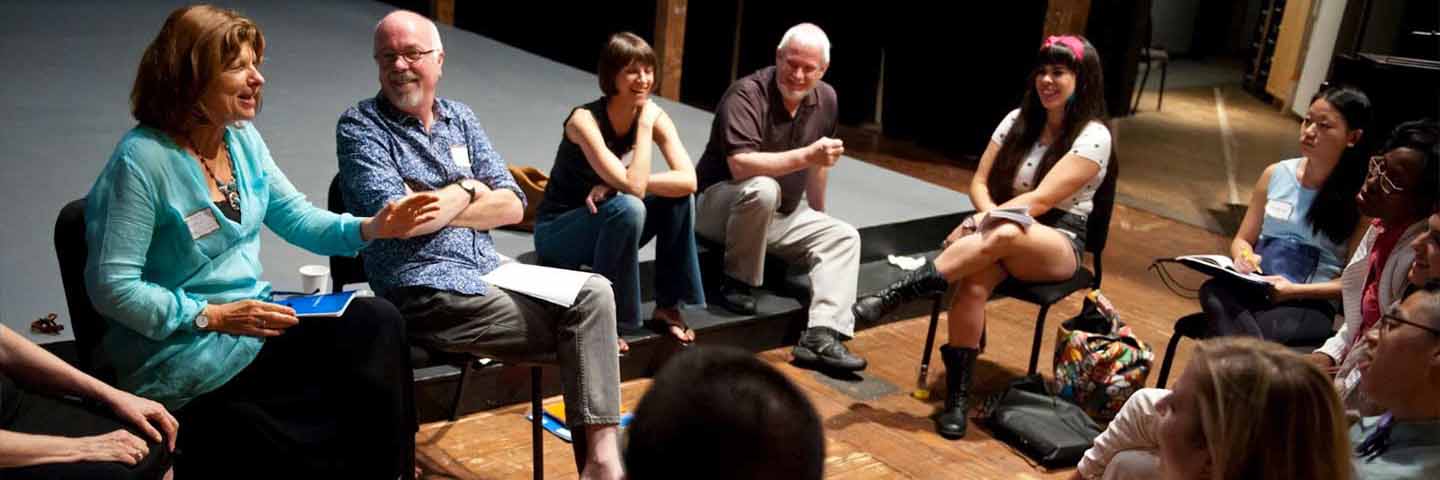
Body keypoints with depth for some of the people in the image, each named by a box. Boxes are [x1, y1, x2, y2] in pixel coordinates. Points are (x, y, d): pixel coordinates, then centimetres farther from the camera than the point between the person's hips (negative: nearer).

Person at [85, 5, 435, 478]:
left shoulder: (242, 137, 4)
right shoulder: (142, 160, -18)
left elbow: (297, 217, 7)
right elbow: (112, 286, -19)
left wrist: (368, 228, -10)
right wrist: (214, 316, -23)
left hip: (251, 317, 7)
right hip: (182, 352, -7)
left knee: (378, 323, -14)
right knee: (359, 345, -19)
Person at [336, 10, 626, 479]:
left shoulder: (460, 117, 14)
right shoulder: (359, 126, -3)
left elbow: (511, 205, 5)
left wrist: (432, 206, -7)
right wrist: (464, 191, -2)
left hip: (491, 273, 6)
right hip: (427, 293, -6)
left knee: (593, 292, -15)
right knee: (580, 311, -15)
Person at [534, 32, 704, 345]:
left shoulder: (654, 115, -7)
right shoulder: (585, 119, -24)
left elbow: (689, 181, -20)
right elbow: (634, 186, -34)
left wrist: (618, 185, -26)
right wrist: (644, 125, -26)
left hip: (605, 225, 6)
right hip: (556, 231, -6)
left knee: (679, 198, -16)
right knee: (628, 207, -34)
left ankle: (667, 308, -6)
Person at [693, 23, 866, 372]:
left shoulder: (826, 99, 1)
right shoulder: (746, 94, -21)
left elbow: (818, 162, 17)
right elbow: (740, 165, -35)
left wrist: (818, 215, 24)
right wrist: (806, 156, -39)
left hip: (781, 214, 7)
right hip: (719, 203, -7)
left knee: (843, 237, -12)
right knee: (762, 189, -38)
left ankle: (821, 337, -24)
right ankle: (736, 284, -18)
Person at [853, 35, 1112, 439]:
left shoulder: (1093, 136, -7)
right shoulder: (1019, 120, 9)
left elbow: (1042, 199, -16)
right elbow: (979, 183, 7)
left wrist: (981, 223, -22)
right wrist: (988, 215, -14)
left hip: (1057, 244, -4)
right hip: (1001, 241, 4)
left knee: (1004, 235, -40)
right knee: (975, 281, -33)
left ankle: (892, 298, -39)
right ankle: (957, 398, -29)